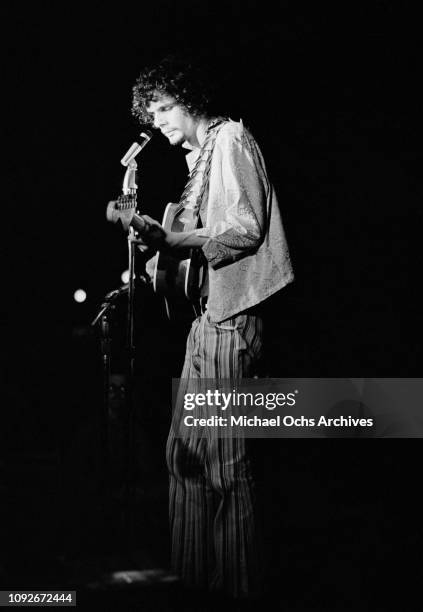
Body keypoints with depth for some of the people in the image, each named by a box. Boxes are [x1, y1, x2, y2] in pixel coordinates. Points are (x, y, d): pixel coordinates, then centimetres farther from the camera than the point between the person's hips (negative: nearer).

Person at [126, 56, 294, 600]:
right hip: (206, 309, 10)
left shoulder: (230, 139, -5)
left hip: (231, 312, -10)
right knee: (186, 449, 11)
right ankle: (195, 574, 22)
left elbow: (247, 228, -16)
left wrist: (172, 241, -23)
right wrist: (161, 237, 9)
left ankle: (238, 584, 5)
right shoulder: (200, 155, 22)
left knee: (222, 457, -6)